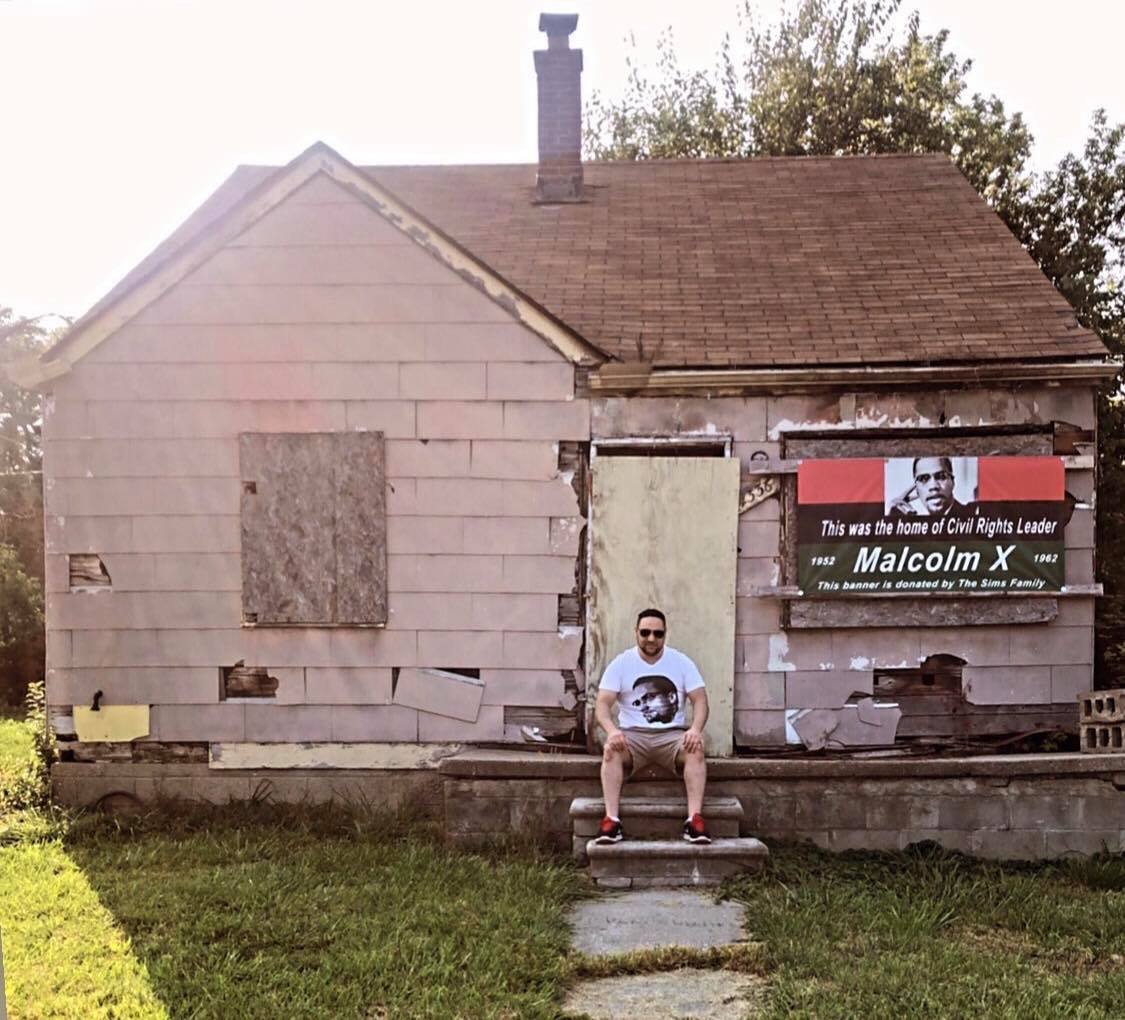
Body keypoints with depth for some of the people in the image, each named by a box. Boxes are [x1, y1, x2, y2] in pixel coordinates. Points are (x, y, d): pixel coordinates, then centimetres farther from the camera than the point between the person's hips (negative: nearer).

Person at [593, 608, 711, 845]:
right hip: (632, 735, 0)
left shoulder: (681, 662, 5)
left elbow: (699, 700, -1)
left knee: (696, 750, -31)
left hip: (672, 735, 1)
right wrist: (612, 730, -28)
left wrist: (696, 729, -24)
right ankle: (612, 820, -37)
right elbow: (602, 704, -6)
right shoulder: (620, 664, 2)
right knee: (611, 750, -32)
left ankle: (695, 819, -36)